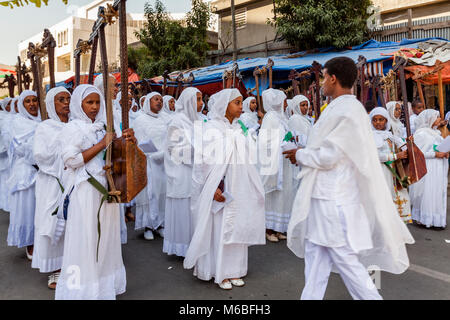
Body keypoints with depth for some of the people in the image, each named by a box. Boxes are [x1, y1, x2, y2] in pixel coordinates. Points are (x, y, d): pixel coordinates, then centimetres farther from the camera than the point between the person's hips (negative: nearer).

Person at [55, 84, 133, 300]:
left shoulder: (104, 127, 11)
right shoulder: (72, 129, -4)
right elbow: (71, 160, -14)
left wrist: (129, 140, -5)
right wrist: (102, 144, -15)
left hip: (106, 189, 6)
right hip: (84, 191, -5)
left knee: (106, 235, 12)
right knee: (85, 238, 0)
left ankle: (105, 283, 27)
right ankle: (83, 287, 14)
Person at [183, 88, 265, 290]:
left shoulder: (238, 129, 12)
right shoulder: (211, 129, -8)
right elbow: (204, 160, -12)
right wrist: (213, 188, -18)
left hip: (238, 188, 7)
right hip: (219, 189, -6)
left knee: (236, 227, 11)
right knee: (219, 228, 1)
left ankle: (233, 270, 24)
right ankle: (219, 273, 15)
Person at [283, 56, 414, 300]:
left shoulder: (345, 111, -18)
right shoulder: (344, 107, 13)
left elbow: (328, 156, -21)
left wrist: (300, 155, -6)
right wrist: (304, 154, 11)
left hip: (334, 200, -10)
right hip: (325, 195, 10)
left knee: (345, 259, 1)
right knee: (315, 255, 17)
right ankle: (311, 296, 29)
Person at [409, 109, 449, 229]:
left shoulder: (436, 133, 16)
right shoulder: (421, 134, -12)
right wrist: (435, 154, -19)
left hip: (438, 170, 9)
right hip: (427, 170, -9)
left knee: (439, 193, 9)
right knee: (427, 194, -6)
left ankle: (438, 220, 17)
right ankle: (426, 219, 3)